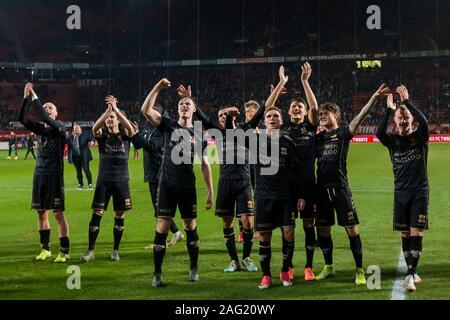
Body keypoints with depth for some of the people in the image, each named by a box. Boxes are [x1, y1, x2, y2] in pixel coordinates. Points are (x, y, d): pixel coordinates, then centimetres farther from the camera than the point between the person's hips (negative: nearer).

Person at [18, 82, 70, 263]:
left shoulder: (60, 127, -6)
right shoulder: (41, 128, 10)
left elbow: (46, 120, -24)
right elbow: (22, 118, -1)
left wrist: (35, 98, -19)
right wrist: (26, 98, -11)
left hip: (55, 175, -6)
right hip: (39, 173, 6)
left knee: (58, 213, -6)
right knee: (41, 212, 10)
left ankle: (65, 251, -1)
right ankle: (45, 249, 20)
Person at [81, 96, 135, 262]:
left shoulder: (125, 135, 2)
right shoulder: (102, 135, 3)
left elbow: (130, 128, -22)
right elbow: (94, 128, -20)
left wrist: (116, 109, -26)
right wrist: (108, 109, -29)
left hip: (121, 180, 0)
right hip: (104, 180, 0)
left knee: (119, 216, 4)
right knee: (96, 214, -5)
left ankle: (115, 250, 16)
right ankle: (90, 251, 1)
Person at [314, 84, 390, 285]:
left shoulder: (343, 133, -1)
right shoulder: (318, 137, 13)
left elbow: (360, 117, -13)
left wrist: (374, 98, -29)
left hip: (340, 187, -5)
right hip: (322, 187, 5)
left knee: (351, 228, -4)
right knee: (323, 229, 10)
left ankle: (359, 271, 4)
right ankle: (328, 267, 24)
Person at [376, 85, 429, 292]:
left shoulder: (419, 137, 0)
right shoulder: (393, 141, 4)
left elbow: (424, 122, -23)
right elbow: (379, 133, -19)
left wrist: (407, 101, -23)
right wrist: (389, 108, -21)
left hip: (420, 192, -2)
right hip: (401, 193, 2)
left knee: (416, 233, -10)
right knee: (405, 234, 6)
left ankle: (410, 275, -11)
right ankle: (413, 274, 17)